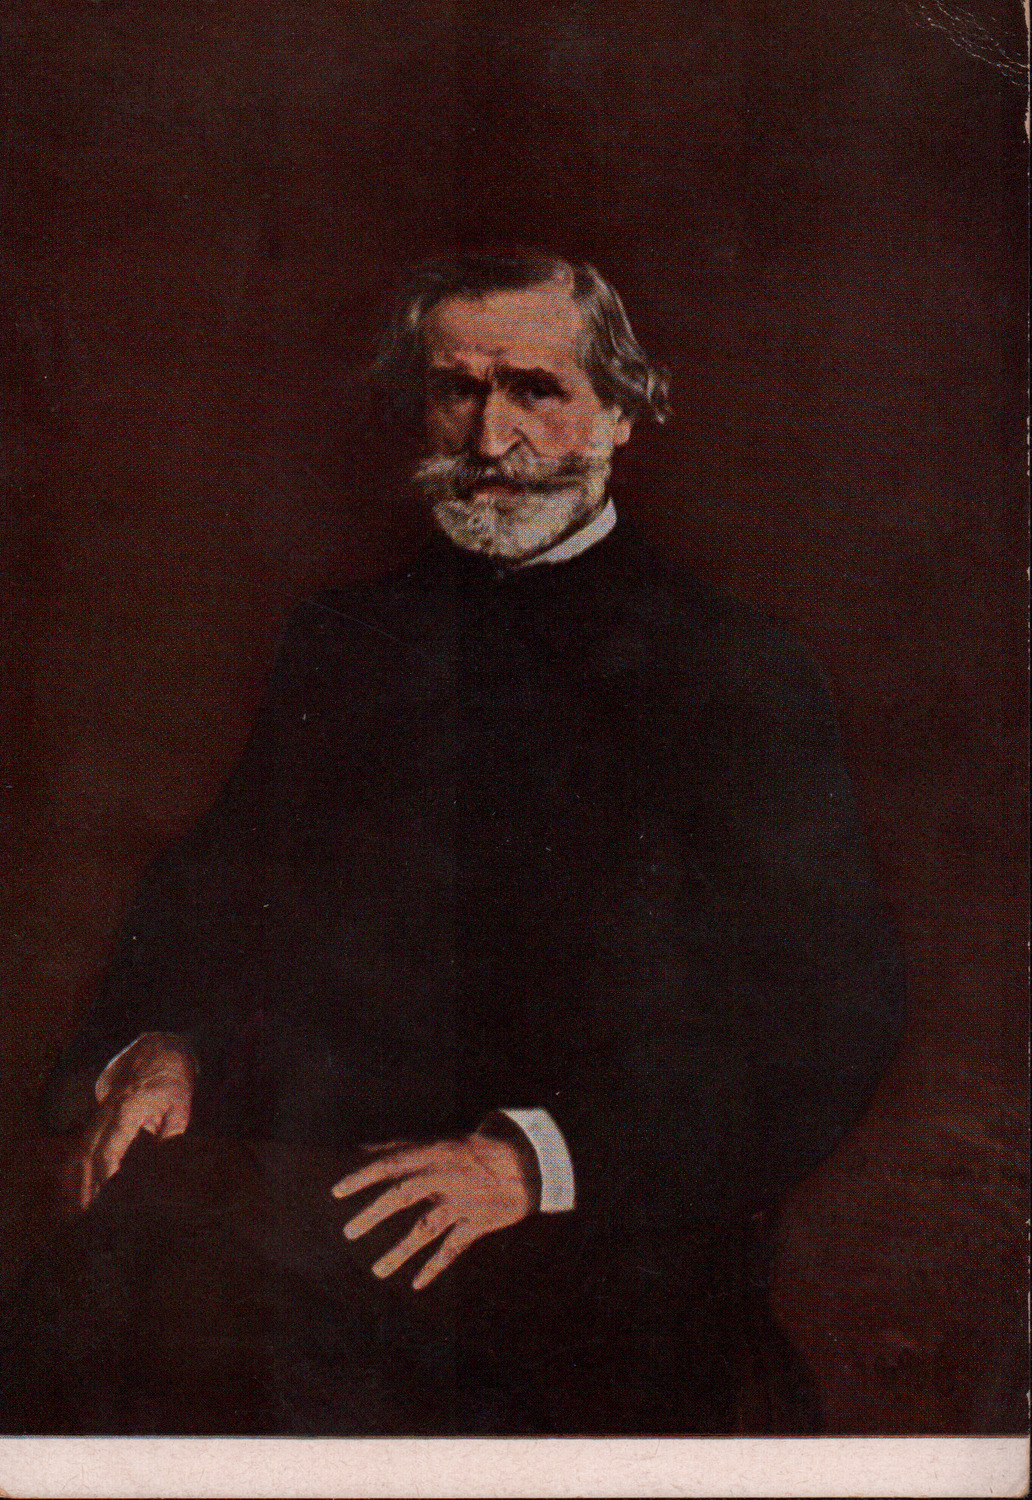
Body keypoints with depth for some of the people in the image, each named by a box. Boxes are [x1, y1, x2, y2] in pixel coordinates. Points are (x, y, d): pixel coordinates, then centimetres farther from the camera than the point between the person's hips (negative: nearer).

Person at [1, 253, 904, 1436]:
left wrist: (533, 1160, -16)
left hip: (590, 1220, -4)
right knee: (101, 1286, -26)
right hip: (303, 1155, 4)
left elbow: (833, 1017, -3)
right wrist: (159, 1043, -4)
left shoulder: (736, 673, 4)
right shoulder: (341, 642, 20)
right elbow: (215, 882, 20)